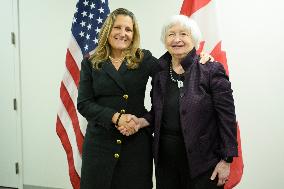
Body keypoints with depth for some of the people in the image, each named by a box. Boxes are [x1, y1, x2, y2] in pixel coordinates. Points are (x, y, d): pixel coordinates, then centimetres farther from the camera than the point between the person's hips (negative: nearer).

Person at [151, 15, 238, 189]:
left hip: (202, 160, -4)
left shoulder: (211, 70, -9)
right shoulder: (159, 72, 5)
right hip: (165, 158, 4)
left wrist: (226, 160, -11)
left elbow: (227, 118, -10)